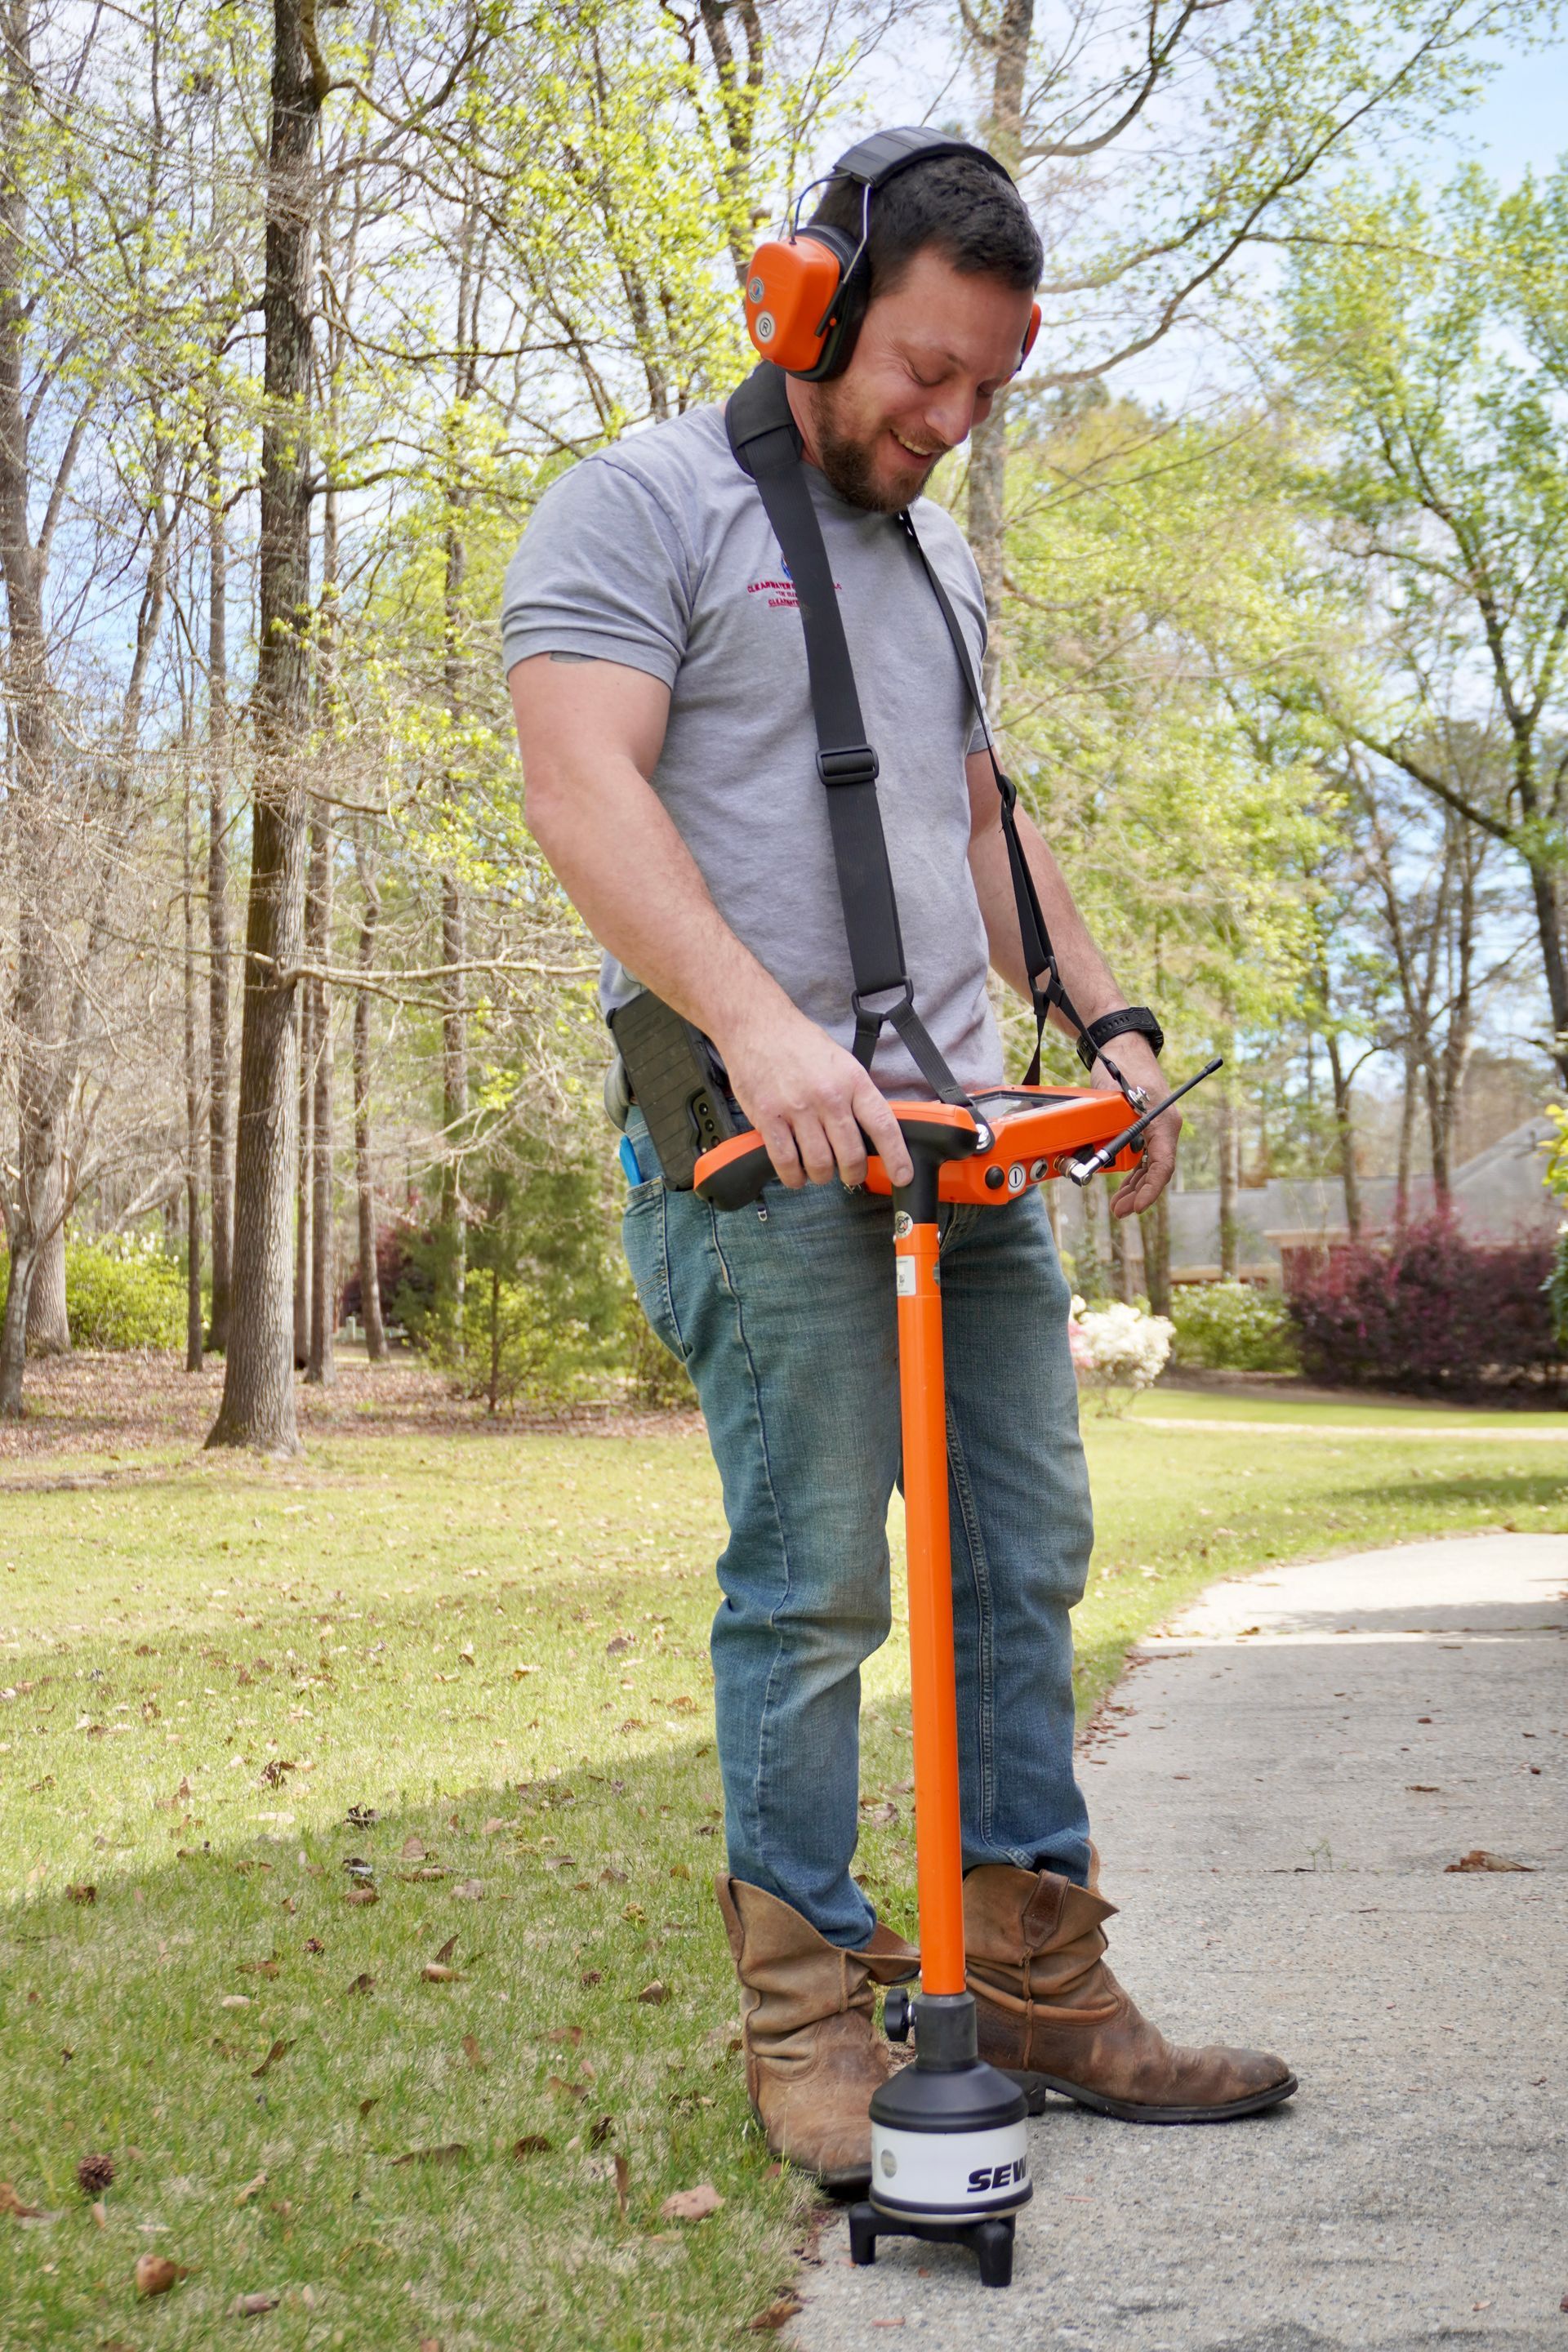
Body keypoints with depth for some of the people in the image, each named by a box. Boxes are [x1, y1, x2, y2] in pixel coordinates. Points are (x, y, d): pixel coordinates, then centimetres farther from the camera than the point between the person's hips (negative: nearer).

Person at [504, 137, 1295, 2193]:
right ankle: (808, 2009, 7)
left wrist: (1108, 1020, 16)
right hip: (764, 1147, -8)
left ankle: (1040, 1980, 17)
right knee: (815, 1586, -7)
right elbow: (583, 790, -14)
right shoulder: (641, 504, -1)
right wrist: (757, 1021, -28)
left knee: (1028, 1556, 7)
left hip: (963, 1133, 8)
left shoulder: (937, 562, 24)